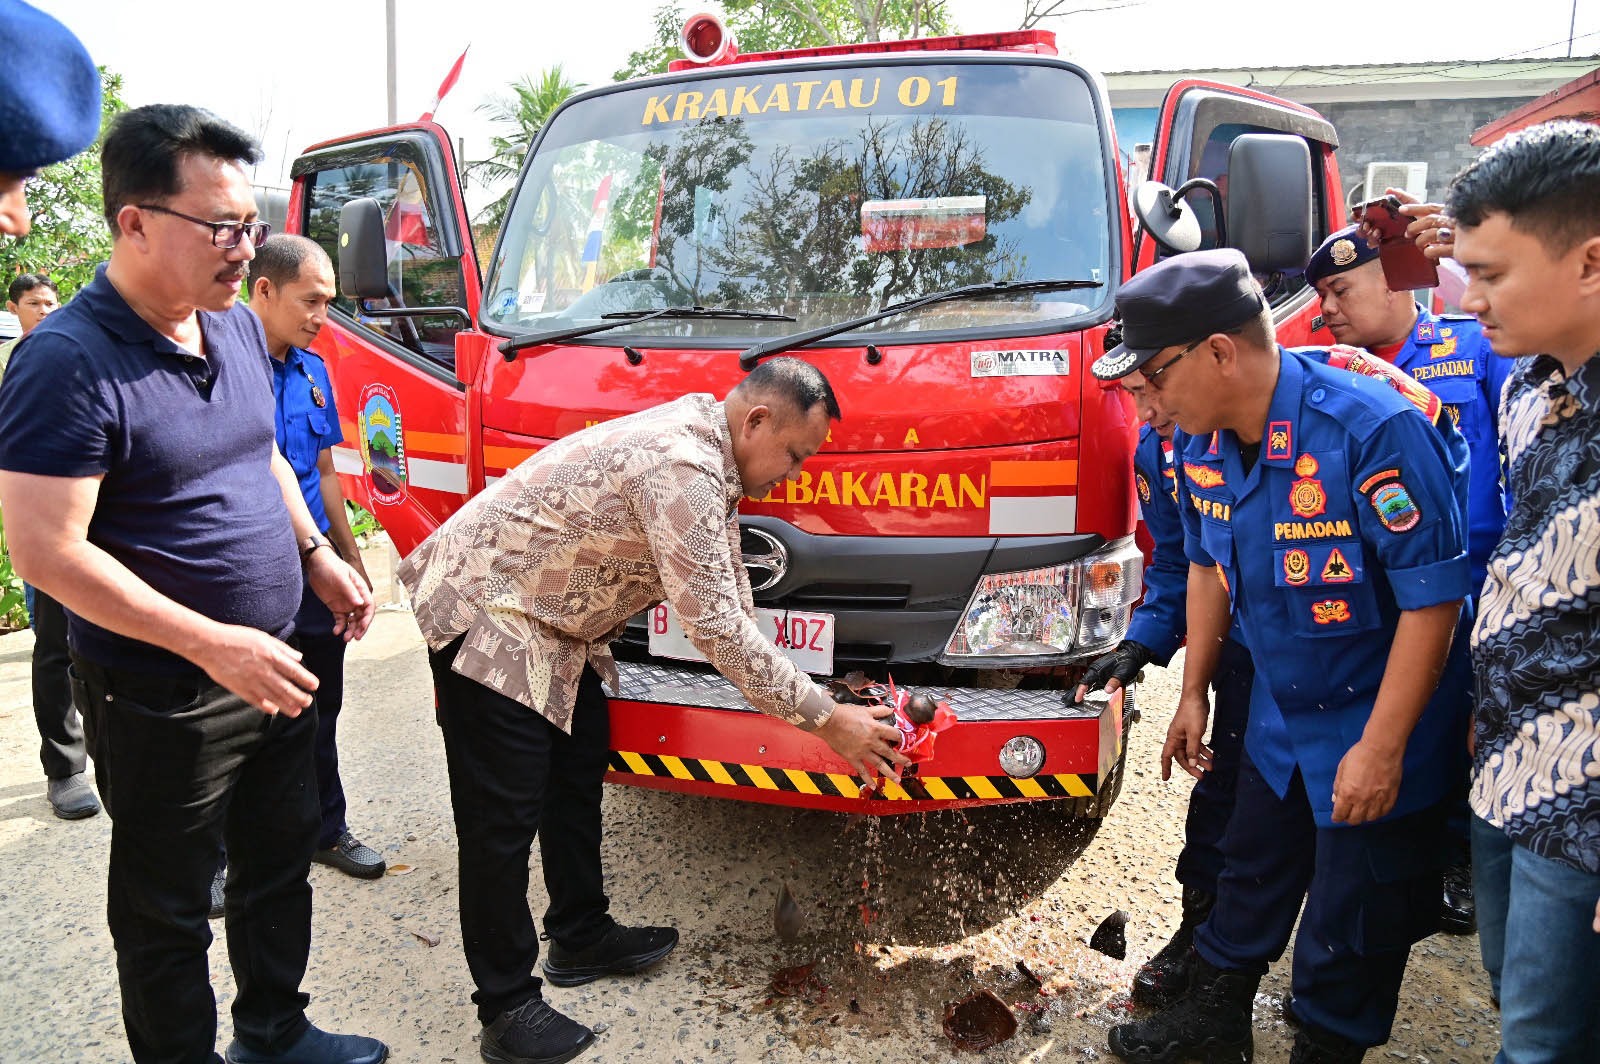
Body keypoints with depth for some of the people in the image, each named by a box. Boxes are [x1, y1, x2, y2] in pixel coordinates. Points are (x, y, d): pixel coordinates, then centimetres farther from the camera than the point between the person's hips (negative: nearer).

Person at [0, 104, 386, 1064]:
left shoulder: (240, 326, 4)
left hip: (269, 674, 8)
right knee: (167, 913, 12)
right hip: (161, 699, -8)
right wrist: (212, 644, -27)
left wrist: (316, 554, 7)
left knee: (281, 859, 23)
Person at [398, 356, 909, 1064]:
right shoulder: (681, 465, -29)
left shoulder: (709, 459, 4)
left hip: (549, 619, 11)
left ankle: (581, 939, 34)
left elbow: (730, 604, 9)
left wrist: (812, 704, 5)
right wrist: (824, 720, -22)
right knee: (505, 816, -4)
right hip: (484, 607, -11)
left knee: (579, 772, 18)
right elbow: (715, 626, -29)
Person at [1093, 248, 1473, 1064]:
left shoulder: (1375, 430, -28)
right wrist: (1194, 692, 11)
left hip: (1376, 723, -7)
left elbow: (1433, 598, -25)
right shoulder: (1200, 442, -6)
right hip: (1277, 715, 7)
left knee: (1351, 927, 8)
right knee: (1250, 875, 22)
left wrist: (1381, 749, -23)